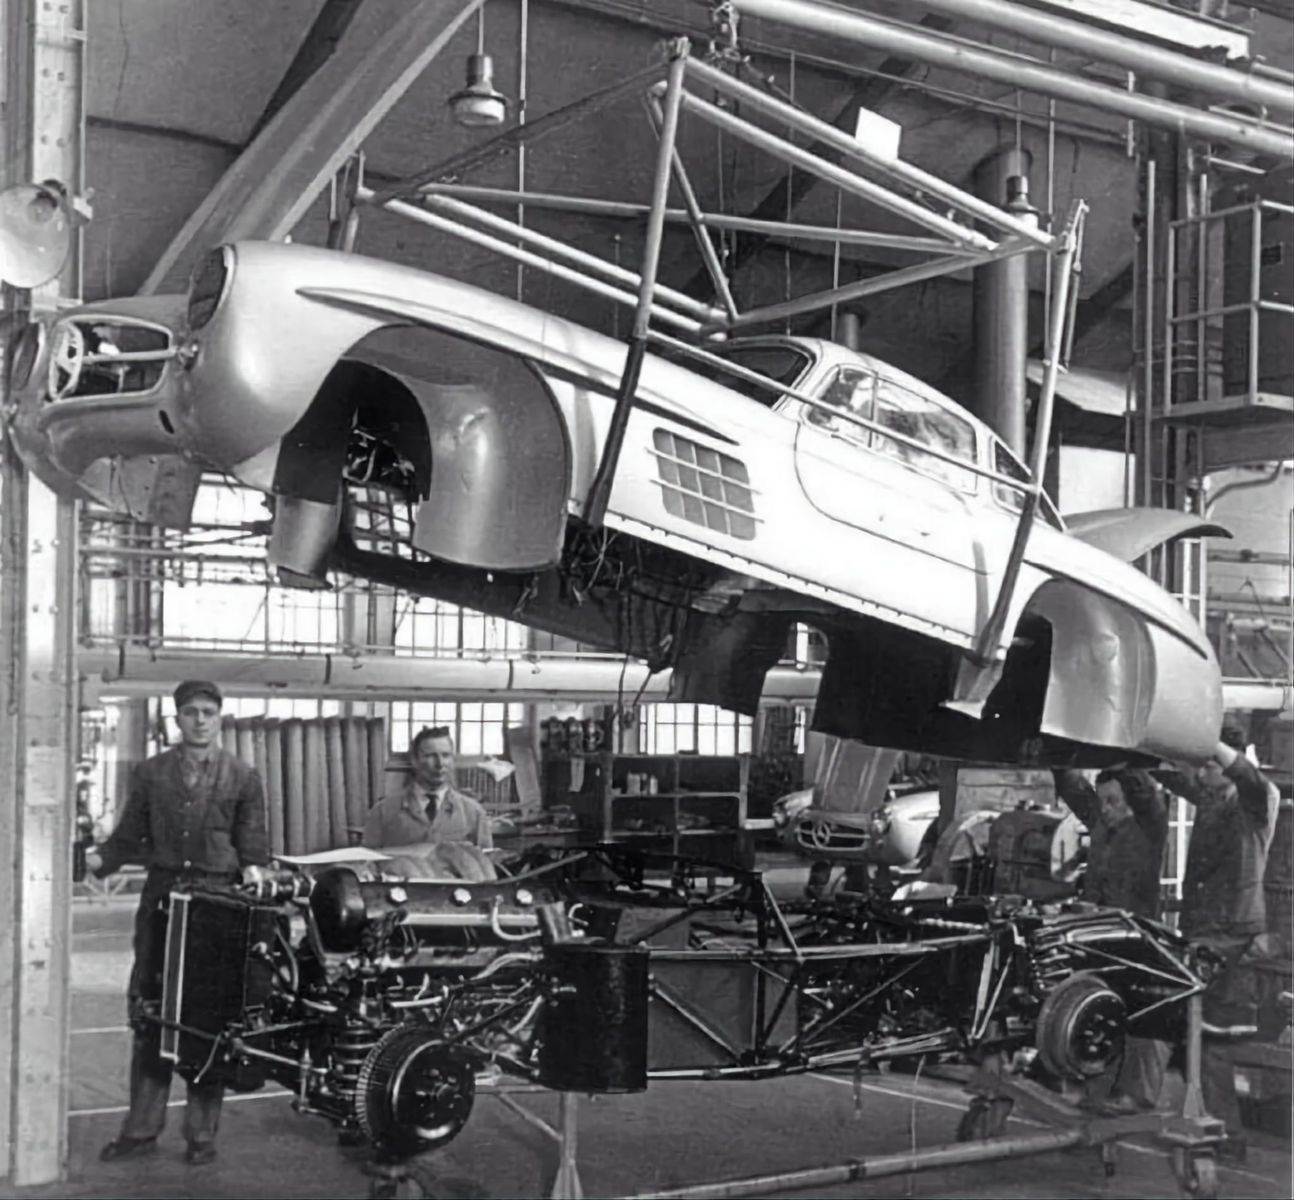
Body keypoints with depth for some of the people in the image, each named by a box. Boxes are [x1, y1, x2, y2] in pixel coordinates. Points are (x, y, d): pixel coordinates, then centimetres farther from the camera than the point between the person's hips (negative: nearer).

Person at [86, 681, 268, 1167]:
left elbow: (252, 844, 6)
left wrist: (252, 868, -14)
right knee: (149, 1010, 3)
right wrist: (98, 859, -11)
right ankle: (141, 1128, 14)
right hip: (162, 895, 2)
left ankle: (202, 1132, 12)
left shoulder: (242, 778, 5)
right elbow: (129, 837, 7)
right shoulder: (151, 772, 9)